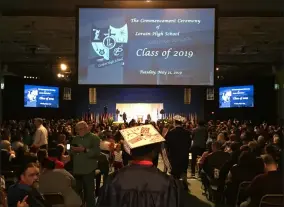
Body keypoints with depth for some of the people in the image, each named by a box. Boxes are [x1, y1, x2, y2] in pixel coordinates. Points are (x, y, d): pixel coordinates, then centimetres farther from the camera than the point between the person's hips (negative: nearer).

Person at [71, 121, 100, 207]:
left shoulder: (94, 138, -3)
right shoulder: (75, 139, 17)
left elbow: (96, 152, -15)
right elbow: (71, 152, 20)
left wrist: (84, 150, -23)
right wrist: (73, 150, -3)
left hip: (88, 170, -6)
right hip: (76, 170, 6)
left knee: (89, 192, 0)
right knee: (77, 191, 12)